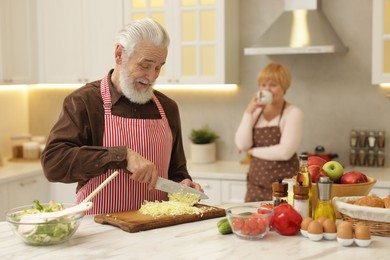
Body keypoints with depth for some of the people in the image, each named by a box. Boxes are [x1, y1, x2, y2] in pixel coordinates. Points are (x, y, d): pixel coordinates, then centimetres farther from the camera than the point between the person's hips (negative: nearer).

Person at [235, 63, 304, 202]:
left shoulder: (293, 113, -6)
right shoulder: (256, 112, 10)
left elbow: (285, 152, -17)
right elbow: (242, 145, -2)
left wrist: (253, 151, -5)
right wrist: (249, 112, -7)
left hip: (283, 186, -5)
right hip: (255, 185, 5)